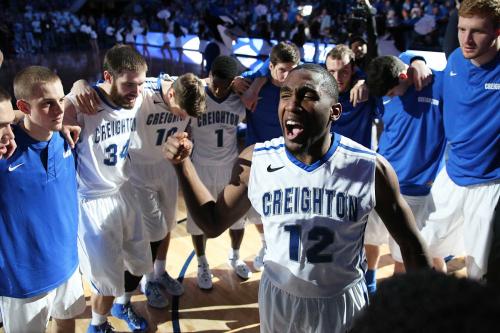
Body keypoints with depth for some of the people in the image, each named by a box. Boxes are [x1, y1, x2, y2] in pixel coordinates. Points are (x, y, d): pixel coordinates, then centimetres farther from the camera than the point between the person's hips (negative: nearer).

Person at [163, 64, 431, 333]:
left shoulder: (370, 168, -20)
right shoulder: (254, 161, -15)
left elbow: (412, 245, -7)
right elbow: (213, 224, -2)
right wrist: (183, 164, -14)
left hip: (341, 302, -1)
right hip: (277, 297, 2)